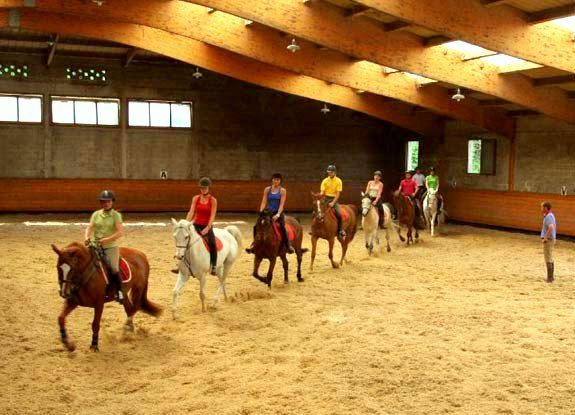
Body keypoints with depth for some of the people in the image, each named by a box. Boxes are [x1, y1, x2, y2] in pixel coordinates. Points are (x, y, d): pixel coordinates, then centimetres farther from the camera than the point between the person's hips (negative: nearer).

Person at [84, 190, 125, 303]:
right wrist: (87, 237, -18)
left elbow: (120, 232, -10)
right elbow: (89, 228, 4)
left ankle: (120, 290, -3)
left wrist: (105, 240, -19)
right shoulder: (96, 214, 10)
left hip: (111, 246, -4)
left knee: (114, 268, -21)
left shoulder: (116, 215, -1)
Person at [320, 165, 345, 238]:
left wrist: (333, 203, -19)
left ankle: (340, 230, -7)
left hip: (334, 199, -2)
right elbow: (322, 192, 0)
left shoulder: (338, 181, -5)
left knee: (338, 213, -24)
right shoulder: (325, 181, 2)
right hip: (325, 199, 2)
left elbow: (338, 194, -9)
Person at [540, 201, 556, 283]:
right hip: (550, 239, 10)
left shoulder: (548, 216, -19)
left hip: (548, 240, -10)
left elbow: (551, 227, -35)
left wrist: (546, 238, -26)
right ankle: (551, 277, 19)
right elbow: (555, 226, 29)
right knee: (550, 258, 14)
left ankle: (549, 277, -4)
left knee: (548, 259, -6)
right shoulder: (551, 215, 14)